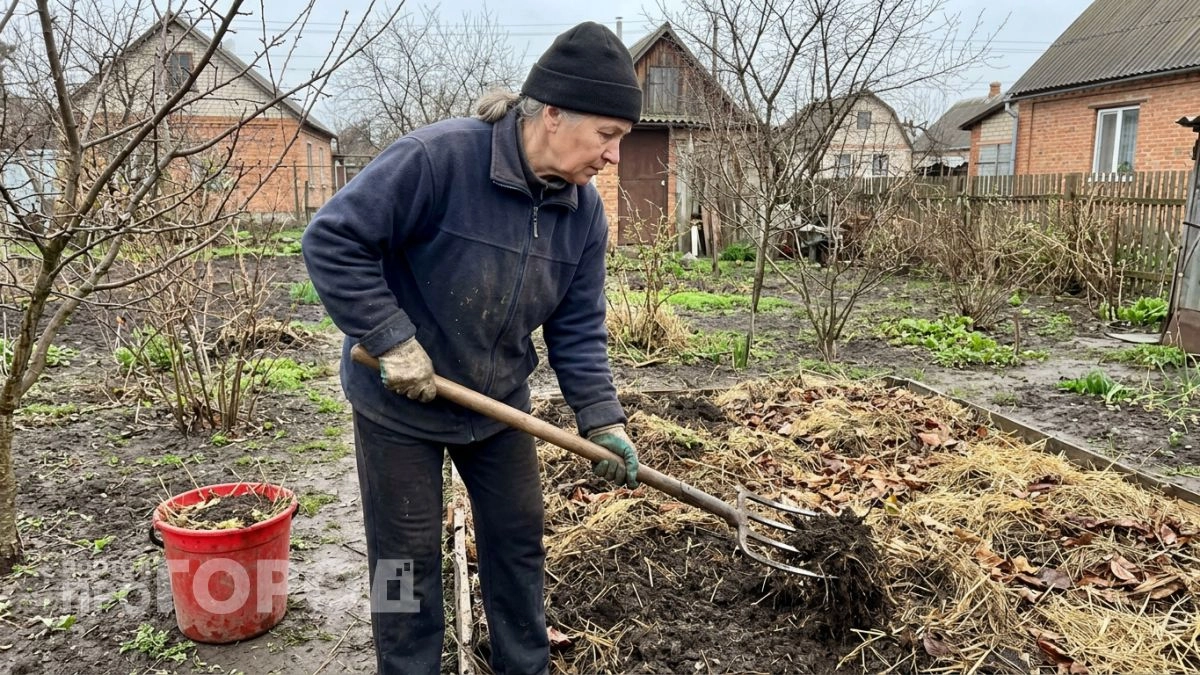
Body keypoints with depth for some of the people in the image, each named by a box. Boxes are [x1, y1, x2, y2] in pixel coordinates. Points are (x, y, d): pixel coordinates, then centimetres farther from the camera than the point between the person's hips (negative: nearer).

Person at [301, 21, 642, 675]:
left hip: (499, 404, 6)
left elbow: (578, 329, -2)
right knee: (407, 564, 8)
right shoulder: (438, 157, -27)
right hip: (399, 405, -5)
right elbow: (331, 241, -24)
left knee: (518, 544, 16)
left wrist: (602, 422, -9)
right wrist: (393, 342, -26)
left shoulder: (584, 209, -7)